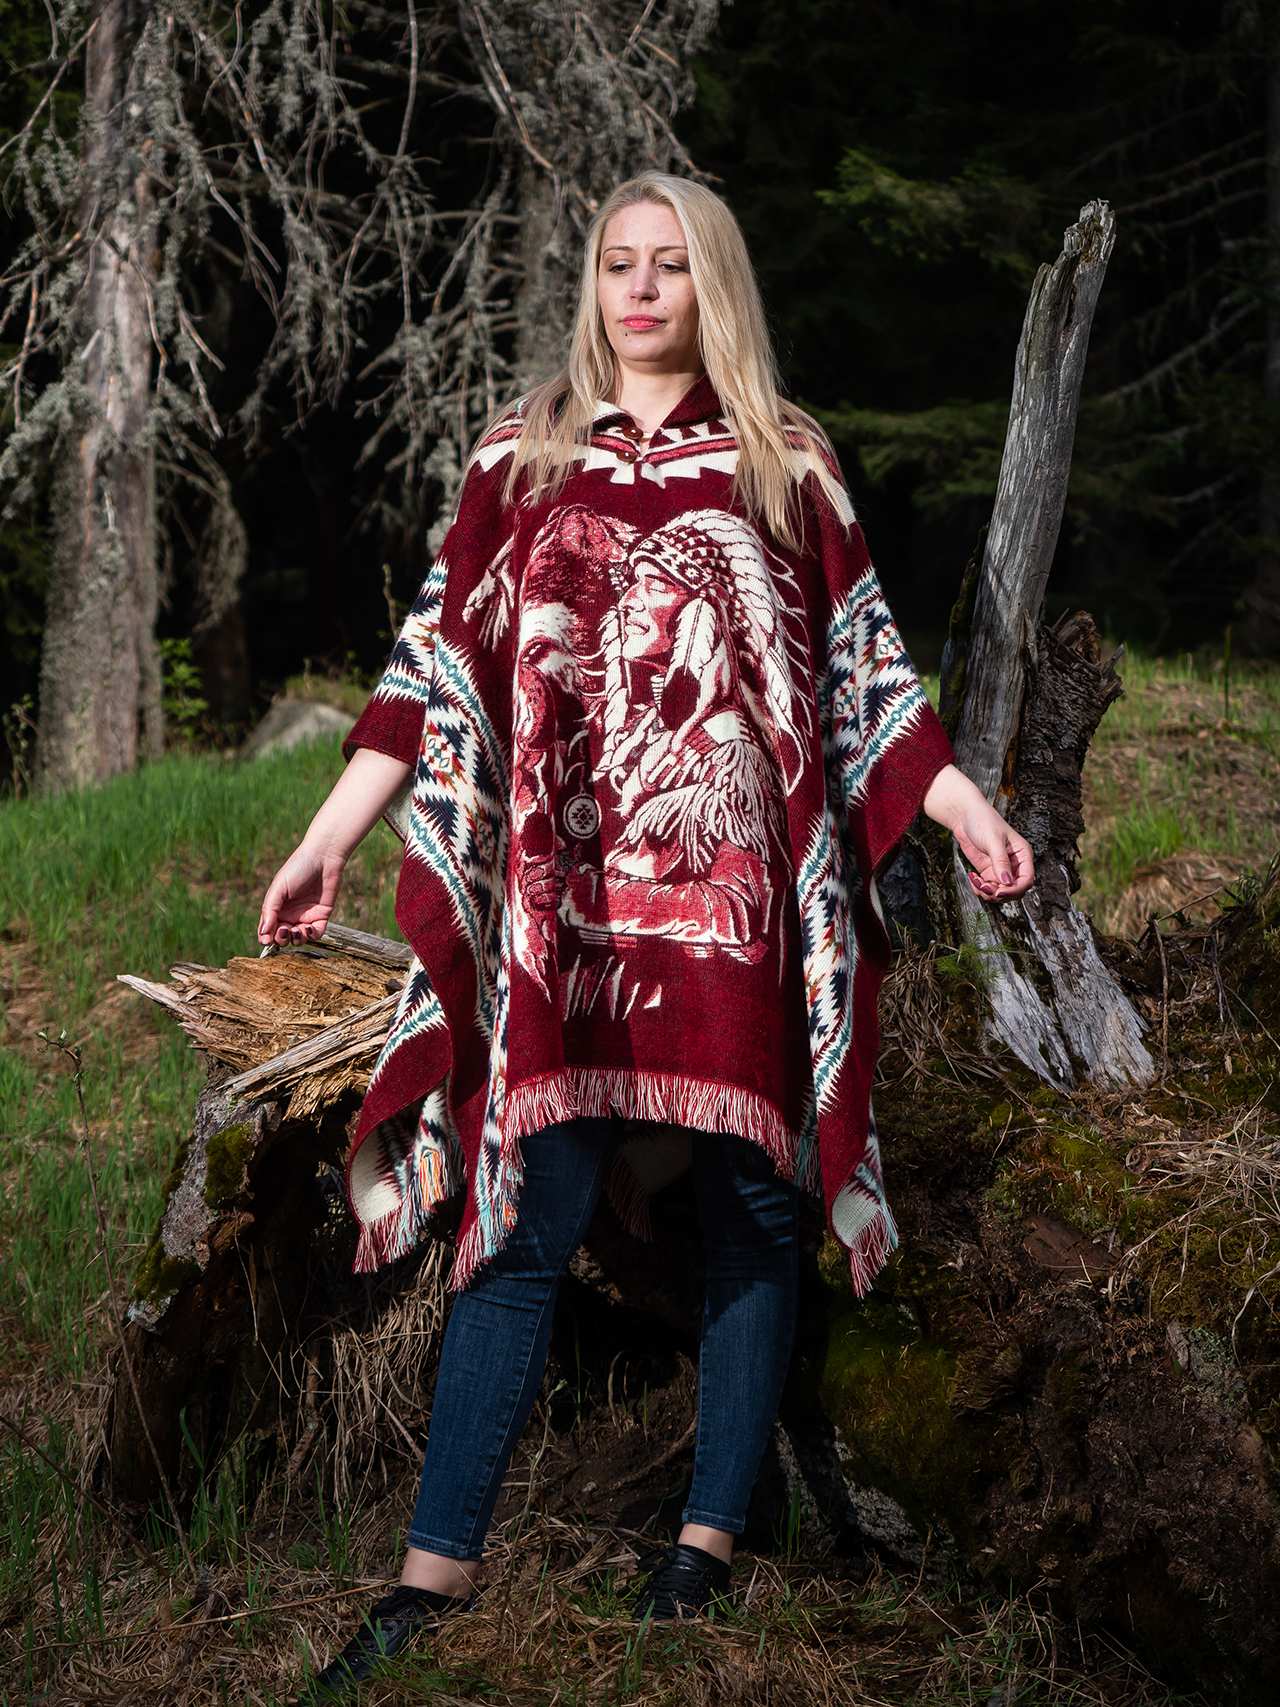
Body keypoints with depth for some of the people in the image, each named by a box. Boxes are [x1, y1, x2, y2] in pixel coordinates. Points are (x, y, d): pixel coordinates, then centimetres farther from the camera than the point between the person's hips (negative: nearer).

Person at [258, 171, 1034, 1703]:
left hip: (740, 893, 1)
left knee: (748, 1206, 3)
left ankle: (713, 1531, 16)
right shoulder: (523, 458, 12)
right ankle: (436, 1569, -3)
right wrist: (333, 833, 1)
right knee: (529, 1216, -6)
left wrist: (966, 807, 4)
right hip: (564, 896, -1)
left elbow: (861, 666, 12)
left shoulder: (785, 467, 12)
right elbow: (438, 661, 8)